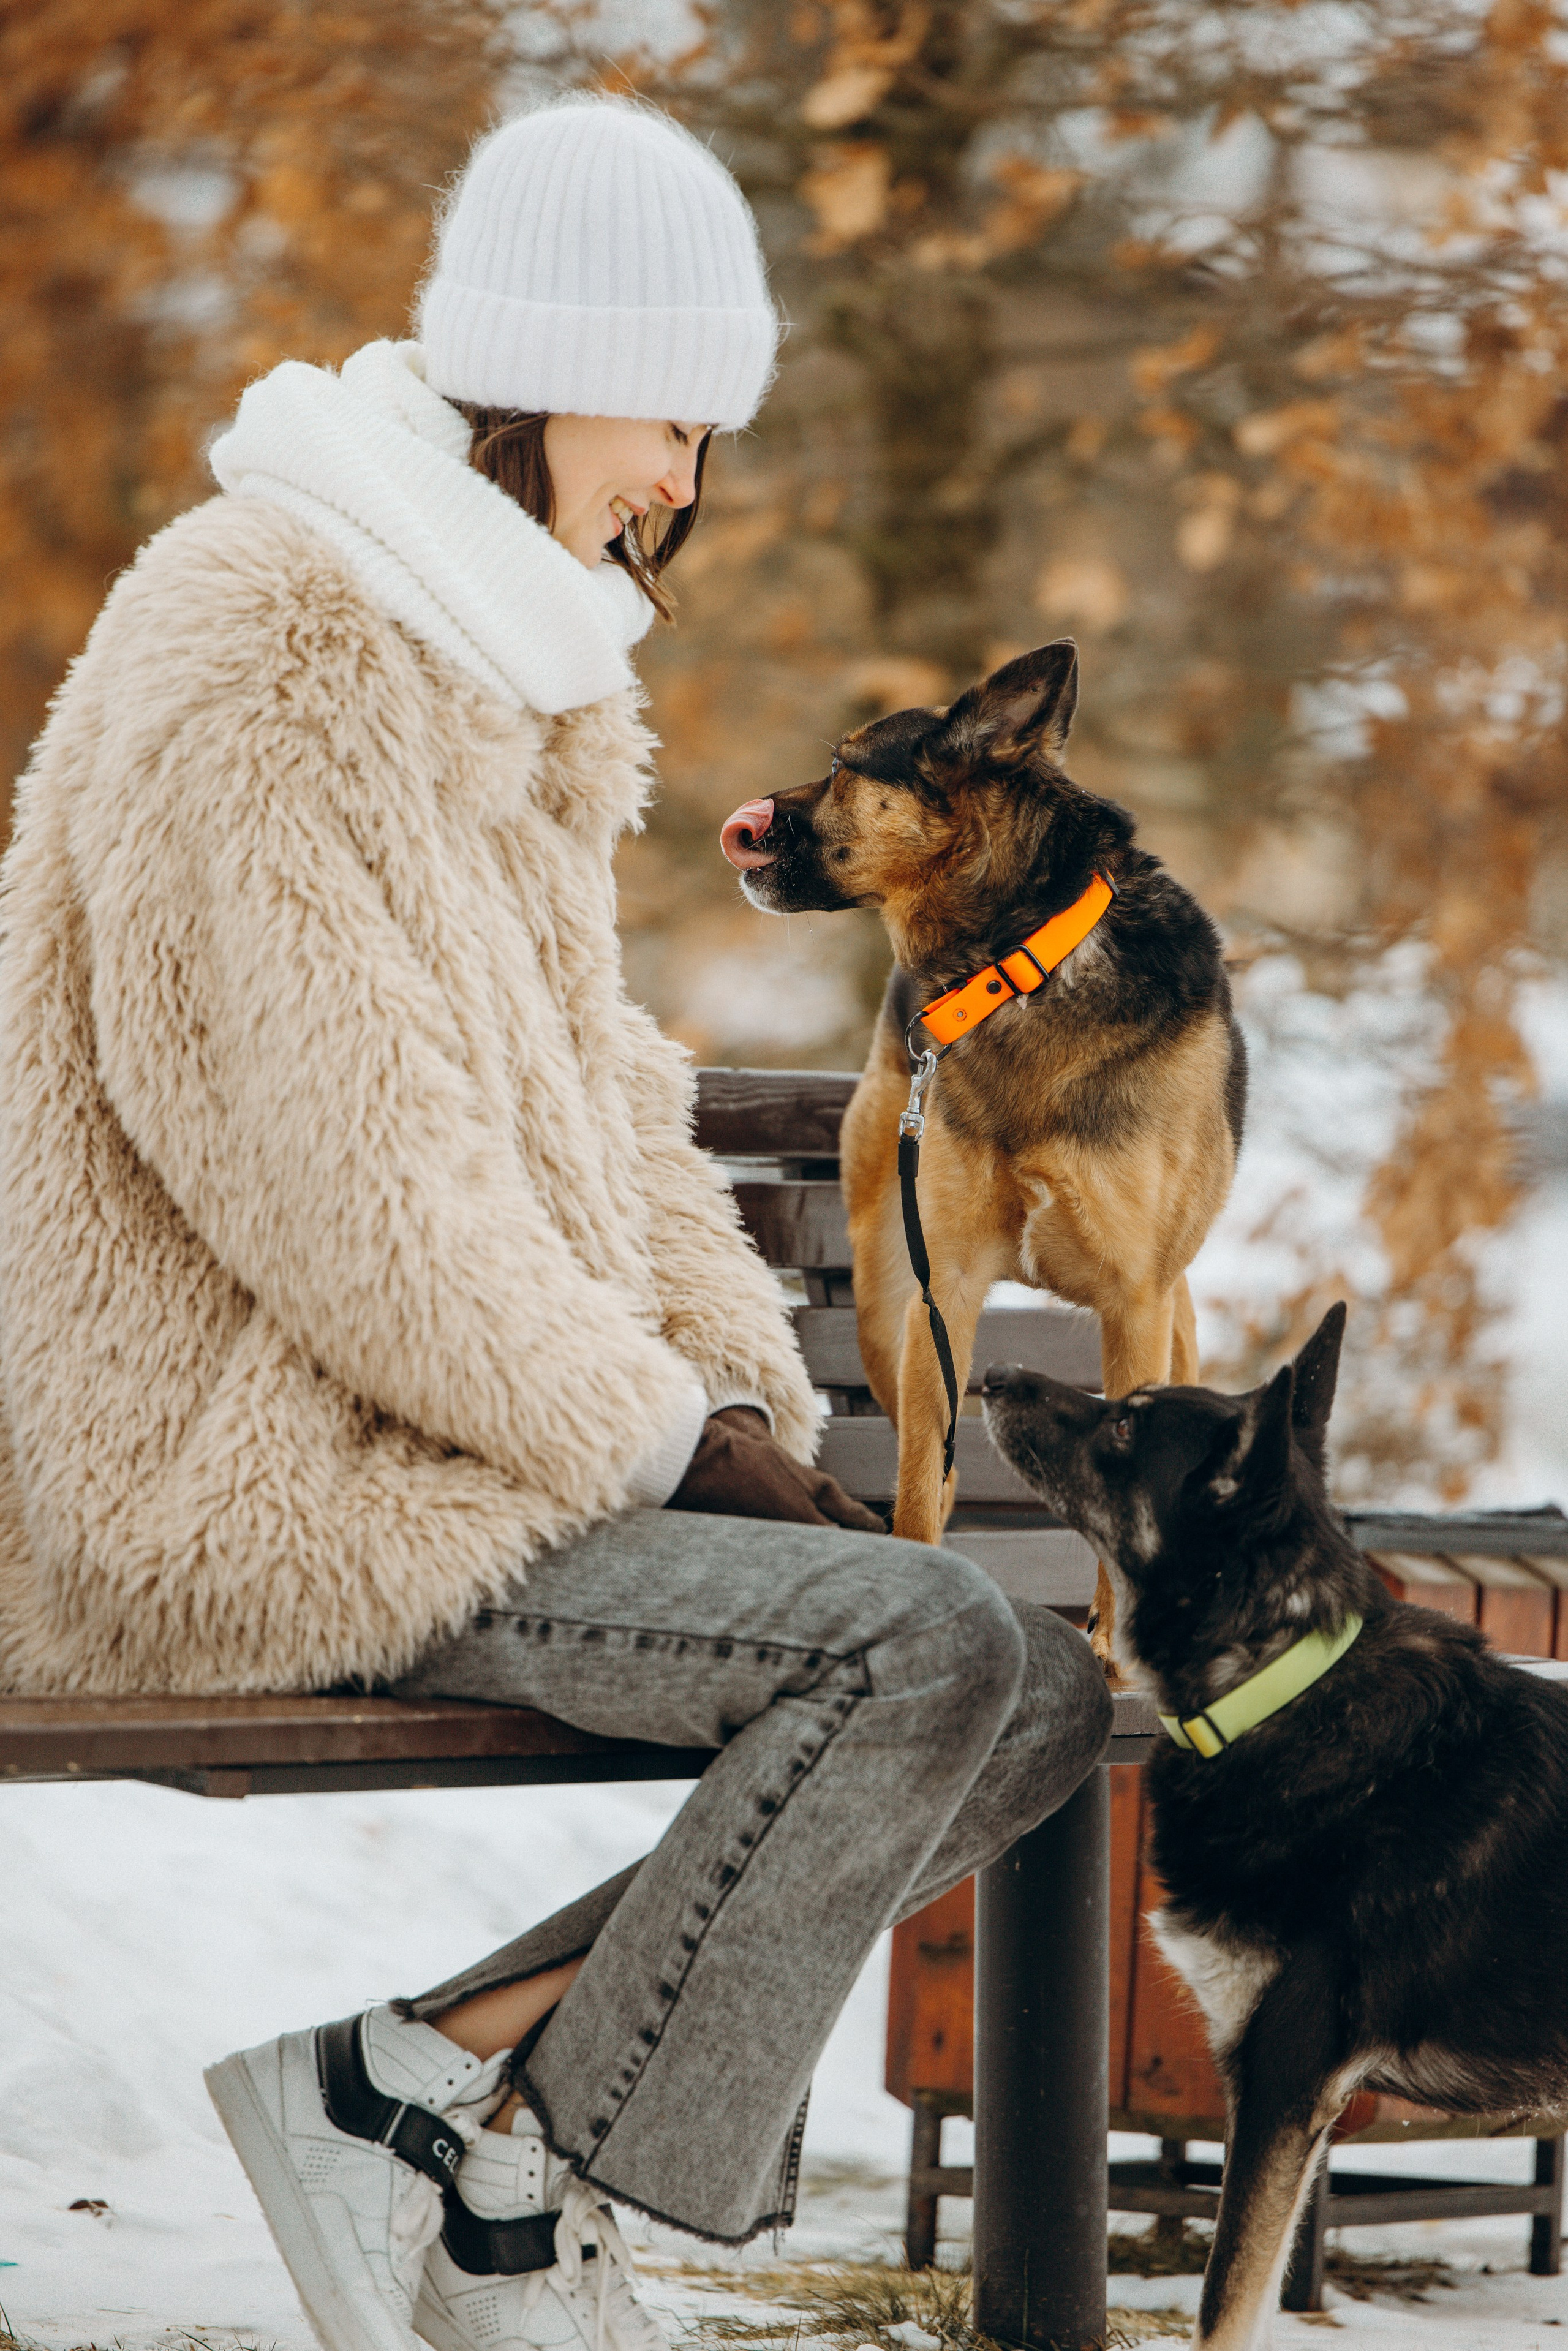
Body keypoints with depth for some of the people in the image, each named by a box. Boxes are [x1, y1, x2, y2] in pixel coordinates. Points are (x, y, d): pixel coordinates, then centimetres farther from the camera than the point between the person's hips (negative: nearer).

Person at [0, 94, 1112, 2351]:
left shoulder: (501, 670, 17)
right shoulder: (266, 681, -16)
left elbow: (597, 1089, 20)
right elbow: (354, 1191, -21)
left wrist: (746, 1407, 4)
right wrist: (667, 1437, -14)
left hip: (505, 1438, 10)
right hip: (292, 1491, -10)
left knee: (1050, 1692, 0)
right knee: (929, 1658, -23)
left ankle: (466, 2087, -2)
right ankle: (493, 2119, -12)